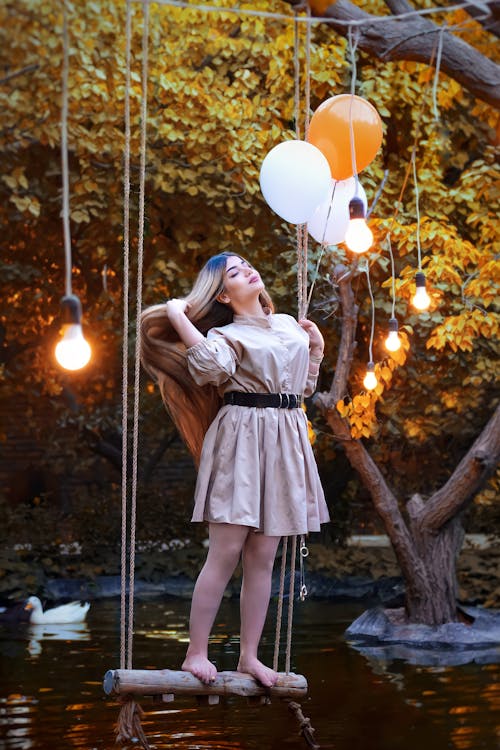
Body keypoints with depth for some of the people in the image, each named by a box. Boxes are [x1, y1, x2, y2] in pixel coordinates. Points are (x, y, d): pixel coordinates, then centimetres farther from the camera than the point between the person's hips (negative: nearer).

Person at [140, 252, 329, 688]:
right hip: (241, 440, -6)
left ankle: (249, 656, 9)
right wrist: (177, 315, -16)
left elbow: (305, 387, 25)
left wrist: (316, 348, 19)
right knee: (226, 553, -10)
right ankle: (196, 654, -5)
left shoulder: (289, 324, 17)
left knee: (262, 558, 5)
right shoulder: (226, 334, -1)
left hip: (285, 441, 6)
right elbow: (212, 363, -27)